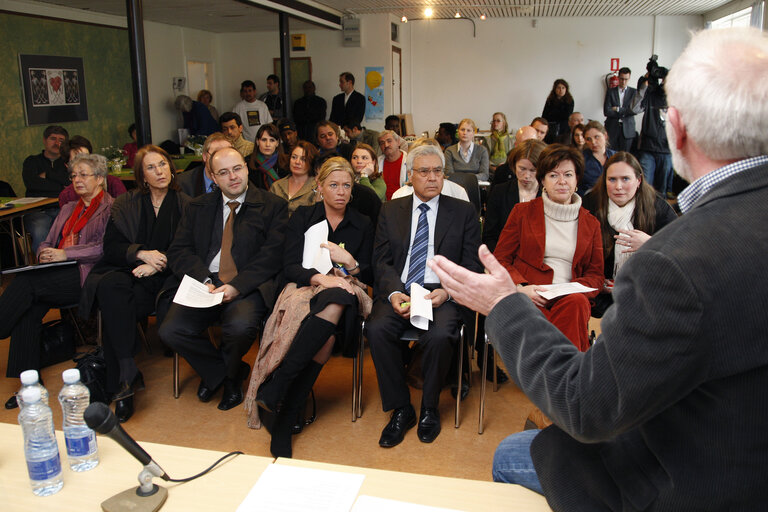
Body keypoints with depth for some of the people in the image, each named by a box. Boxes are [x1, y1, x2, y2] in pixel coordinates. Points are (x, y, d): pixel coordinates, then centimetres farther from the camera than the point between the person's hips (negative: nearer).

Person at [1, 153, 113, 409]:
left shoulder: (111, 208, 4)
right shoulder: (68, 208, 29)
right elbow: (47, 243, 24)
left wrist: (65, 253, -13)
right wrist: (45, 254, 0)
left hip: (85, 275, -6)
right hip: (58, 274, 6)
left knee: (26, 282, -27)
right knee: (29, 308, -23)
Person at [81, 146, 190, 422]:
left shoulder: (185, 205, 11)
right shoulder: (125, 205, 17)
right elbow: (111, 247, 8)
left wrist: (157, 263, -13)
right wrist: (141, 253, -11)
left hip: (164, 277, -2)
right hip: (127, 271, 2)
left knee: (114, 306, -31)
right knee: (110, 287, -34)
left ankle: (119, 378, -20)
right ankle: (127, 371, -33)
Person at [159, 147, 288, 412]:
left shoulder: (273, 206, 6)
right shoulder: (198, 207, 17)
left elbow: (271, 255, -4)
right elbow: (179, 251, 7)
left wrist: (237, 286, -17)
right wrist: (204, 280, -12)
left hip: (248, 287, -3)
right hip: (205, 283, 4)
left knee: (240, 326, -33)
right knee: (170, 330, -20)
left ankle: (222, 372, 6)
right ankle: (231, 372, 7)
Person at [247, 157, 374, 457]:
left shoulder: (362, 225, 17)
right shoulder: (302, 218, 14)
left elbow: (369, 277, 13)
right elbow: (290, 268, 2)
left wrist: (348, 261, -8)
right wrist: (320, 277, -18)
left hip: (345, 293, 1)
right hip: (305, 289, -1)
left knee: (333, 305, -41)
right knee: (325, 332, -39)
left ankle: (275, 386, -40)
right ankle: (284, 420, -34)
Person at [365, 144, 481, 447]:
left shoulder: (464, 212, 11)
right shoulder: (390, 211, 15)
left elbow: (470, 265, 5)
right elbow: (381, 260, 7)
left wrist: (446, 291, -14)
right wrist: (393, 293, -12)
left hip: (442, 293, -1)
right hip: (398, 292, 2)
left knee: (440, 335, -32)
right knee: (377, 329, -28)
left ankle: (429, 408, -4)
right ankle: (400, 409, -8)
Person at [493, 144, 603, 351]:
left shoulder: (591, 224, 19)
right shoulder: (523, 212, 13)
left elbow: (596, 274, 17)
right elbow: (500, 259, 10)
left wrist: (574, 290, -7)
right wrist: (521, 286, -11)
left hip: (570, 300, 2)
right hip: (526, 301, -2)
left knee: (577, 302, -35)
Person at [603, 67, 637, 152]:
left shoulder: (634, 92, 8)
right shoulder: (610, 91, 7)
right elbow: (606, 111, -4)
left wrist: (618, 109, -7)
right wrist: (624, 112, -6)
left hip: (627, 129, 0)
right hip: (612, 128, 0)